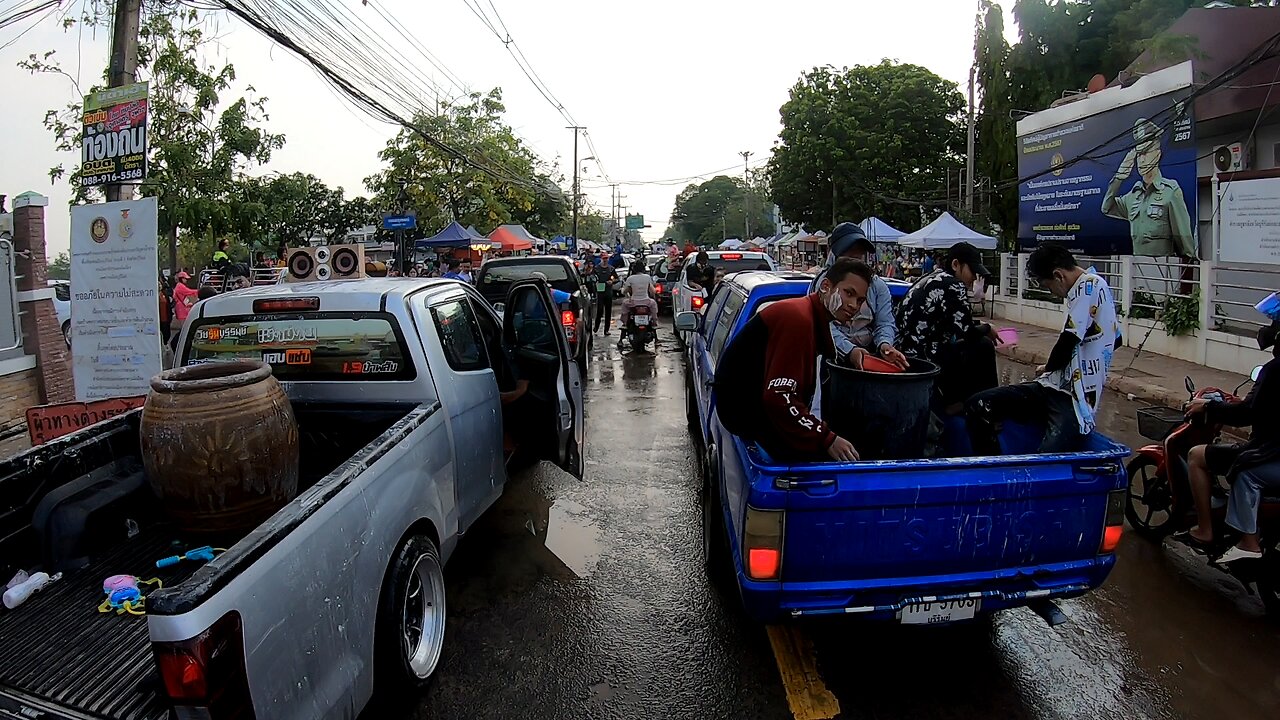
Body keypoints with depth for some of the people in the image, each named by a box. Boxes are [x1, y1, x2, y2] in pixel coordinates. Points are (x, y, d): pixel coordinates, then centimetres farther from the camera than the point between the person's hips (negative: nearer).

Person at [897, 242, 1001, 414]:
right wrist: (987, 329, 6)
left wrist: (980, 326, 14)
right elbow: (966, 332, -14)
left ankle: (951, 400, 24)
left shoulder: (928, 280, 17)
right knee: (983, 346, -1)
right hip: (924, 361, -10)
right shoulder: (953, 285, -11)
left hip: (906, 357, 10)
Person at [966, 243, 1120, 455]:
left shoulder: (1089, 286, -10)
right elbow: (1116, 339, 31)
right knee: (977, 406, -8)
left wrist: (1048, 367, 6)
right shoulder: (1092, 287, 18)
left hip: (1074, 400, -9)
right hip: (1053, 387, 9)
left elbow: (1067, 342, -15)